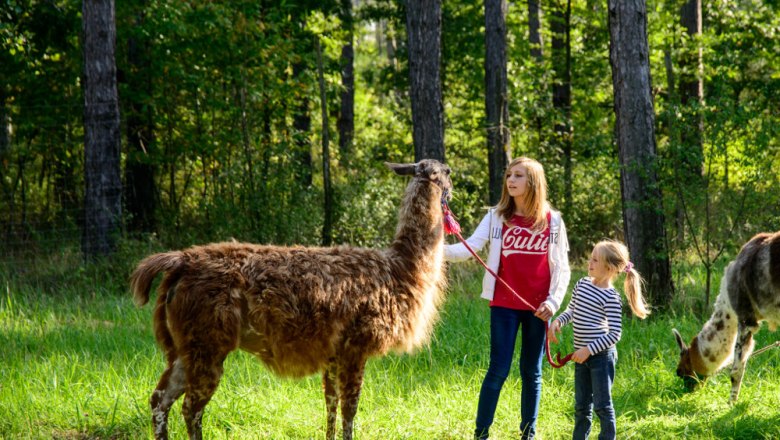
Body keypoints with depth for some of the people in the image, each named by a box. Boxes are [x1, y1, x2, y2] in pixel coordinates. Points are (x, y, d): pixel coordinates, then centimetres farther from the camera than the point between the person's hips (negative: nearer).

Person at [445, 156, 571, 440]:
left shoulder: (552, 221, 2)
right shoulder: (497, 217, 0)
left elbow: (562, 268, 5)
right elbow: (469, 247, -11)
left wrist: (554, 301, -7)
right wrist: (441, 249, -29)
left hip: (537, 307, 1)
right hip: (504, 305, -1)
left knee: (531, 372, 9)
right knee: (498, 370, -4)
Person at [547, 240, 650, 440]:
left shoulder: (611, 298, -16)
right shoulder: (582, 284, 5)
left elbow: (614, 334, -18)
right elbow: (571, 311, 19)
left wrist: (589, 350, -20)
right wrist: (557, 321, -1)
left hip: (601, 355, -7)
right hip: (581, 356, 7)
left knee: (602, 405, -1)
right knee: (581, 405, 16)